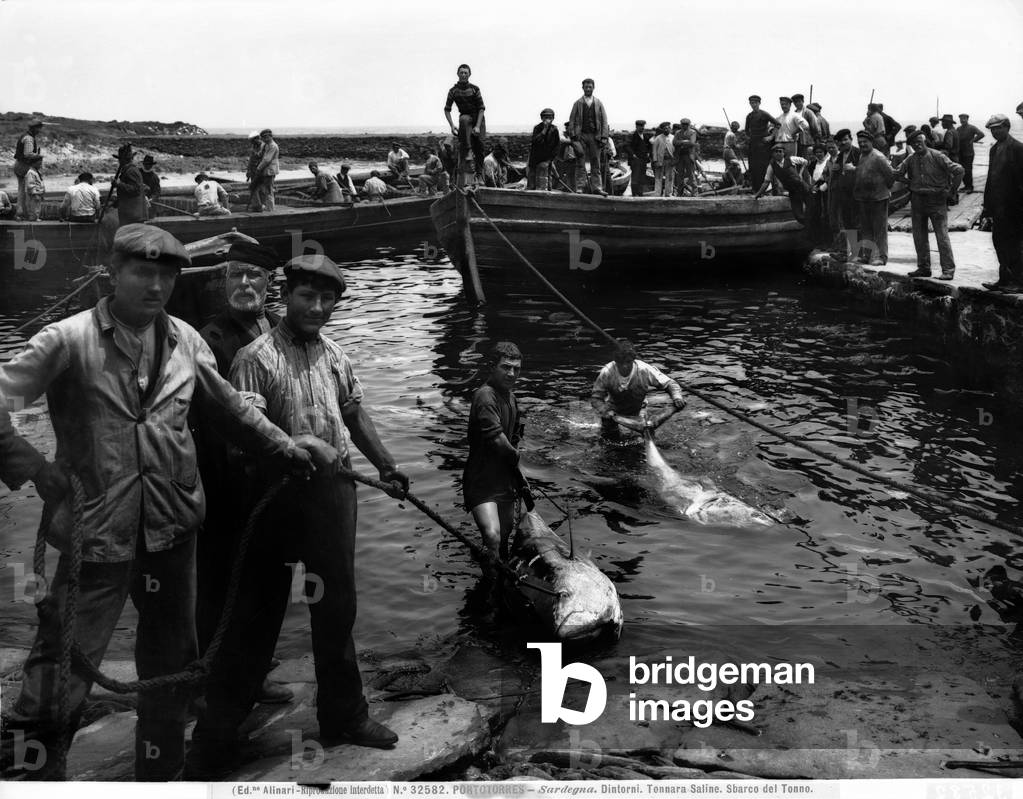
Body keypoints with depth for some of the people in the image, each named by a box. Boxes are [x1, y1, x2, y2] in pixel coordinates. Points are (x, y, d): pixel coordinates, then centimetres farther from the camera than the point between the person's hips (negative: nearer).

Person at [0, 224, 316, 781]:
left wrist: (288, 450, 20)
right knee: (62, 671, -6)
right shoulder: (68, 340, -7)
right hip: (97, 531, -5)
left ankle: (161, 774, 34)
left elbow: (232, 409, 18)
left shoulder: (185, 341, 7)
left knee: (171, 662, 17)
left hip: (172, 525, 5)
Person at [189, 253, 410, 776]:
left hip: (333, 492, 6)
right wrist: (302, 445, -32)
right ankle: (214, 741, 15)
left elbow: (355, 415, 20)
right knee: (256, 615, 1)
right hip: (277, 494, -6)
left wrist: (386, 466, 20)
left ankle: (343, 717, 32)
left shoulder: (336, 356, 10)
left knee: (337, 608, 15)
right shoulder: (257, 356, -10)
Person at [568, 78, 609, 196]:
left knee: (596, 163, -2)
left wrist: (604, 137, -3)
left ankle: (597, 187, -4)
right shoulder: (577, 103, 11)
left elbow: (604, 121, 8)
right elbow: (572, 120, 6)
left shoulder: (599, 104, 13)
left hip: (595, 136, 1)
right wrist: (573, 135, -7)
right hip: (581, 135, -1)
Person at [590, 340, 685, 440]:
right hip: (613, 409, 0)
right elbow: (595, 398, -20)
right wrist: (605, 411, -40)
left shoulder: (644, 370, -33)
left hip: (638, 409, 0)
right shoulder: (606, 373, -31)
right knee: (610, 438, 0)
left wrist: (677, 397, -45)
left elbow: (669, 384, -23)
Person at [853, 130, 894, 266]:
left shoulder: (878, 157, -12)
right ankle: (866, 255, 19)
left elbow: (891, 175, -9)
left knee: (879, 228, -2)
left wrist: (885, 189, 1)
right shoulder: (860, 156, 10)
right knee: (865, 228, 12)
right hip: (862, 199, 7)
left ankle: (880, 256, 3)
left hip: (878, 199, -7)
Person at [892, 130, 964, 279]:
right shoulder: (910, 160, 5)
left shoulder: (937, 156, -9)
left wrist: (951, 190, -8)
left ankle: (948, 269, -5)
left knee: (942, 236, -7)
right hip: (917, 201, 5)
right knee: (919, 237, 9)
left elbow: (958, 170, -12)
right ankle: (923, 268, 19)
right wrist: (910, 183, 9)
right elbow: (897, 174, 19)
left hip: (936, 200, -5)